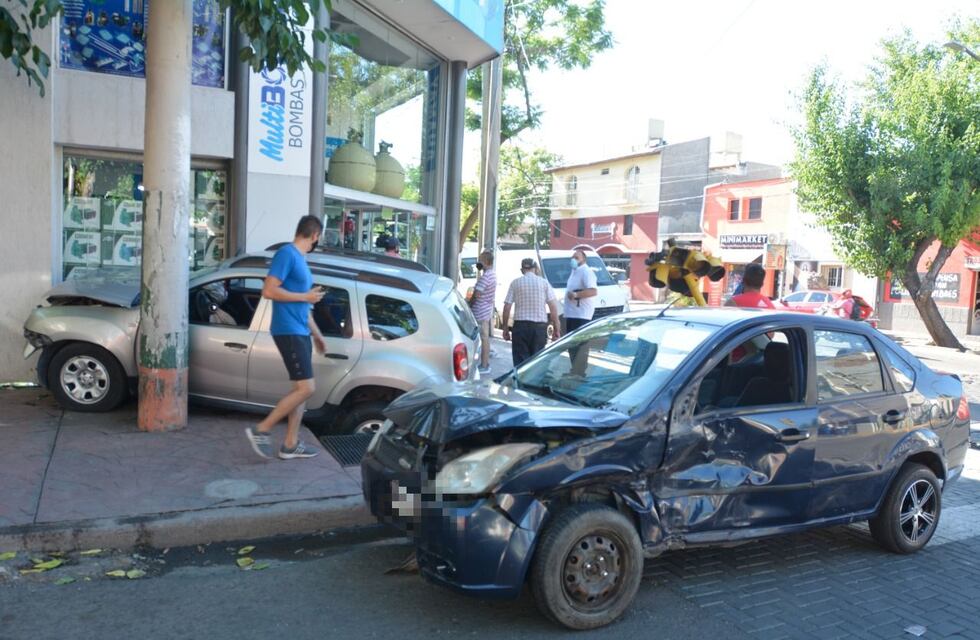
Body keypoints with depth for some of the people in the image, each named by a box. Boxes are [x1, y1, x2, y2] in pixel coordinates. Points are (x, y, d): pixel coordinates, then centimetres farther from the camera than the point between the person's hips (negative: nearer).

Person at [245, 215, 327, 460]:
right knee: (306, 388, -12)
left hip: (300, 332, 10)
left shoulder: (300, 259, 17)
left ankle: (290, 444, 16)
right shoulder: (286, 253, -11)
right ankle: (261, 430, -3)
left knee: (301, 388, 10)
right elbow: (268, 290, -20)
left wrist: (316, 334, 25)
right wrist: (306, 297, -14)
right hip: (289, 332, -10)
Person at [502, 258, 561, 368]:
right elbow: (553, 306, -1)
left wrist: (505, 328, 8)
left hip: (520, 325, -1)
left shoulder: (515, 283, 3)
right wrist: (556, 328, 3)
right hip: (540, 325, 1)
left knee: (520, 360, 2)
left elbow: (507, 307, 0)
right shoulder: (544, 282, 4)